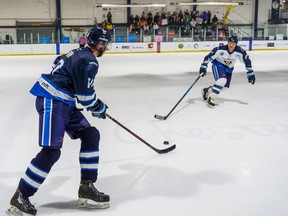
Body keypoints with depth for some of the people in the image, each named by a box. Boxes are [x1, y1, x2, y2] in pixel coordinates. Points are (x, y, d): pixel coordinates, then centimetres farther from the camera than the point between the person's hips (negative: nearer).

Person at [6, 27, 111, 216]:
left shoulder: (79, 54, 17)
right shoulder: (89, 61, -13)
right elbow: (86, 96, -13)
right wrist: (100, 108, 6)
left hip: (63, 102, 11)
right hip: (51, 101, -11)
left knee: (91, 135, 6)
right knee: (51, 152, -15)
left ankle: (87, 188, 7)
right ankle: (20, 197, -2)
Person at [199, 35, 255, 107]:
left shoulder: (240, 51, -21)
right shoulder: (220, 49, -28)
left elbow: (247, 61, -9)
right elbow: (209, 56, -21)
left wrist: (250, 73, -7)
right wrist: (203, 67, -23)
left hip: (229, 68, 5)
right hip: (218, 65, -5)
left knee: (224, 86, 8)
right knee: (222, 80, -29)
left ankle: (207, 91, 29)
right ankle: (211, 98, -17)